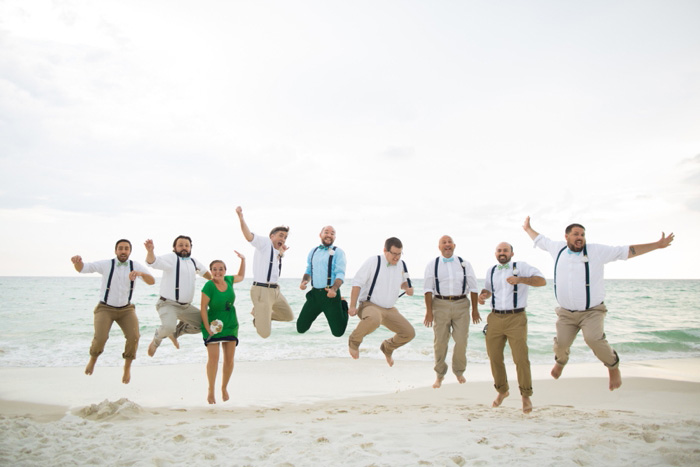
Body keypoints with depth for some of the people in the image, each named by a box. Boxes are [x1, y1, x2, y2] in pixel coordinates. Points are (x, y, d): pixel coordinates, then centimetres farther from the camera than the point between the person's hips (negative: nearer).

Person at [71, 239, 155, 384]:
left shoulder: (137, 266, -9)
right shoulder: (106, 264, -12)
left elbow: (152, 281, -23)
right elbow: (81, 268, -16)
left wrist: (140, 273, -44)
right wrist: (77, 260, -41)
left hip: (126, 309, 1)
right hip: (105, 309, -1)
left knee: (133, 337, -23)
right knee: (101, 338, -24)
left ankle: (127, 367, 3)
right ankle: (93, 358, 12)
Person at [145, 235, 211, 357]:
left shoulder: (194, 261, 13)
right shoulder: (171, 258, -8)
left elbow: (205, 272, 32)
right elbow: (154, 262, -27)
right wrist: (150, 251, -46)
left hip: (186, 306, 7)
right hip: (168, 304, -7)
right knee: (168, 327, -32)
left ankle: (177, 331, 25)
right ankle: (156, 340, 4)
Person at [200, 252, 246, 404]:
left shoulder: (228, 280, -1)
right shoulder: (209, 286, -17)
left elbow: (241, 276, 22)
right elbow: (203, 307, -16)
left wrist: (243, 260, 16)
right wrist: (207, 327, -19)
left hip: (231, 325, 5)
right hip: (214, 325, -5)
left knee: (229, 359, 6)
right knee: (213, 357, -11)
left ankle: (224, 387, 26)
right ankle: (211, 390, 6)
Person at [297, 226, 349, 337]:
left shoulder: (338, 252, -2)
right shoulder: (313, 252, 16)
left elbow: (340, 274, -11)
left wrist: (334, 289, -29)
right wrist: (304, 281, 1)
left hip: (330, 294, -4)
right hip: (314, 294, 5)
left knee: (338, 332, -4)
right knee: (301, 328, 6)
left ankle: (343, 306, 26)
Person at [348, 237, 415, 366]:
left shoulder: (401, 265, 6)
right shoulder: (373, 261, -11)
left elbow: (402, 282, 26)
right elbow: (357, 283, -10)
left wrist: (407, 287, 0)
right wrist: (352, 306, -15)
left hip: (389, 310, 6)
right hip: (370, 306, -6)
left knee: (409, 333, -2)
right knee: (374, 319, -41)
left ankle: (387, 347, 28)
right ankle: (354, 341, -10)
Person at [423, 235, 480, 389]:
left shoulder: (464, 264, 8)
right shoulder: (432, 265, 4)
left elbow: (473, 287, 11)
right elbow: (428, 289, 1)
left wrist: (475, 309, 9)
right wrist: (429, 311, -5)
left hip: (461, 304, 1)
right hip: (440, 305, -1)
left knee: (461, 340, -1)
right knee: (440, 342, 3)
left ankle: (459, 372, 24)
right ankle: (440, 375, 21)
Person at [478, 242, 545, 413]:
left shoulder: (521, 267, 1)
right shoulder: (490, 271, 16)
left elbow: (541, 280, -10)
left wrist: (519, 279, -22)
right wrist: (482, 295, 8)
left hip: (516, 319, -4)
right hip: (495, 319, 4)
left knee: (521, 358, -6)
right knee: (494, 357, 6)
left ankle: (526, 396, 12)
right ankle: (502, 391, 27)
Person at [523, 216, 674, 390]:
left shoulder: (596, 251, -3)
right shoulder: (558, 248, 5)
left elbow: (627, 251, -1)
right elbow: (540, 240, 25)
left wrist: (657, 245, -3)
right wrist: (528, 228, 37)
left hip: (592, 312, -3)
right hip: (566, 313, 3)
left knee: (594, 339, -25)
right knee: (561, 344, -8)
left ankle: (613, 366, 5)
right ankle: (560, 361, 30)